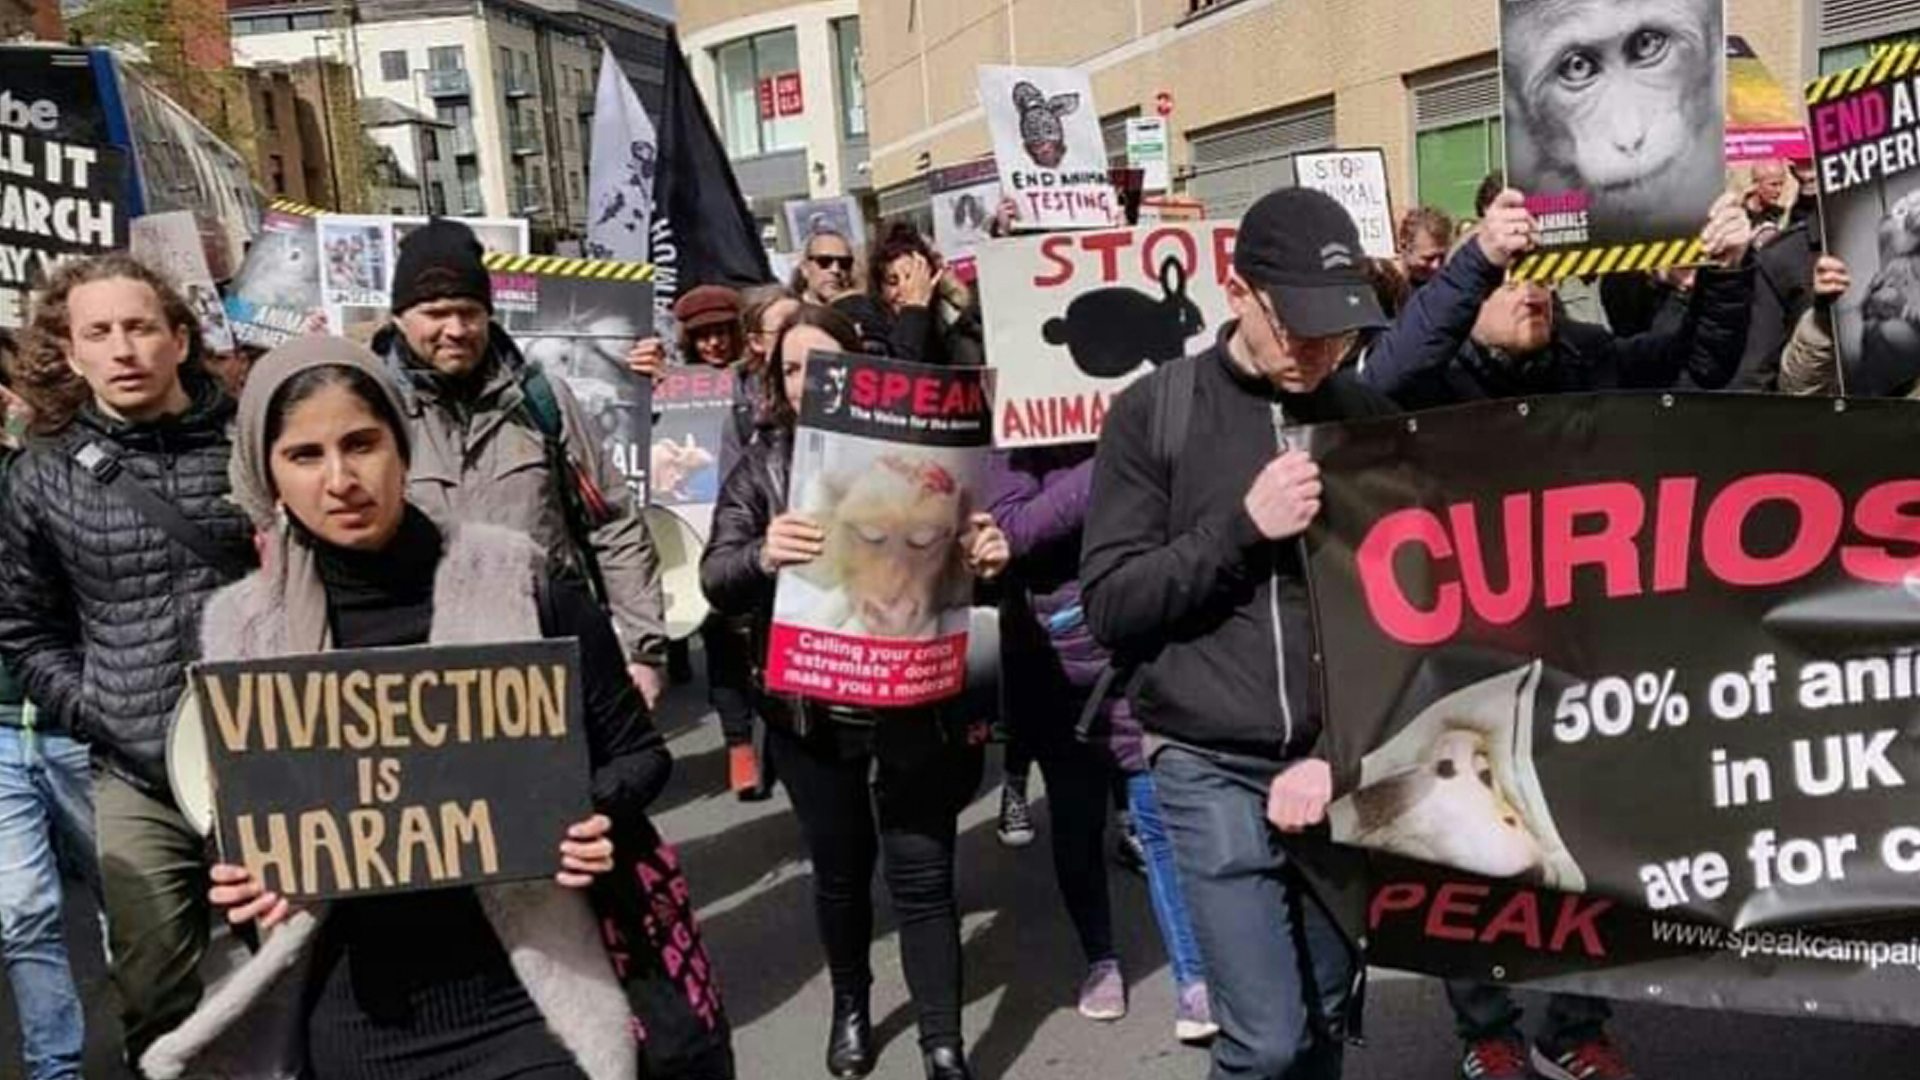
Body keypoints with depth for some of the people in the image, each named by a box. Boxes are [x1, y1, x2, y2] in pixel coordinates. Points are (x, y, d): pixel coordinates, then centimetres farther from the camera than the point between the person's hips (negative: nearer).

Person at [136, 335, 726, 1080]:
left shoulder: (519, 585, -7)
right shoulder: (241, 631, 1)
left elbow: (636, 751, 1)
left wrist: (599, 818, -18)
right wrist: (239, 879, -9)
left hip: (526, 996, -2)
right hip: (355, 1016, 2)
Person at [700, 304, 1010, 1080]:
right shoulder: (760, 467, 1)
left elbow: (956, 542, 2)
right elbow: (715, 579, -10)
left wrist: (988, 556, -23)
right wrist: (763, 555, -34)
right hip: (809, 713, 1)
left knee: (922, 876, 3)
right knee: (839, 870, 18)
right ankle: (850, 1006, 41)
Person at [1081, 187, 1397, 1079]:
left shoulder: (1367, 416, 4)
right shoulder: (1155, 413, -3)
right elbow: (1110, 606, -7)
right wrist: (1241, 525, -17)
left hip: (1339, 766, 3)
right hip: (1213, 765, -3)